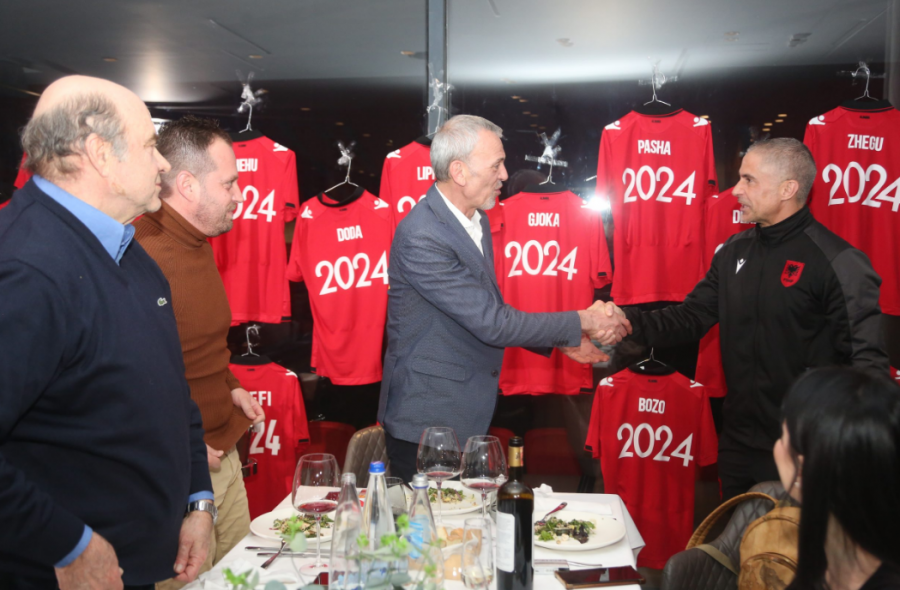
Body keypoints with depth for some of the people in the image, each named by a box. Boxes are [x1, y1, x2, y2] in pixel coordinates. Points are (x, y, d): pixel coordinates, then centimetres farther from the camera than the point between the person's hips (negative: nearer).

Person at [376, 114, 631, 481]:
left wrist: (561, 341, 8)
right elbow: (492, 323, -24)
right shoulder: (421, 237, -24)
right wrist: (581, 322, -16)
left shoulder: (475, 220, 6)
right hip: (427, 422, -8)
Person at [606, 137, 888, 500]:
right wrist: (629, 322, -11)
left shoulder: (838, 262, -15)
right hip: (738, 441, 6)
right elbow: (690, 318, 6)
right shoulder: (733, 252, 5)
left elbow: (867, 360, -16)